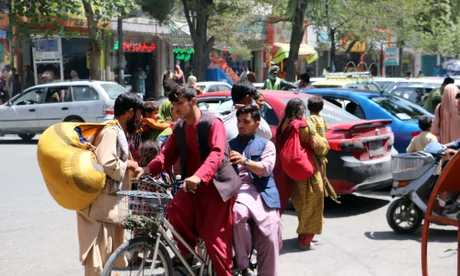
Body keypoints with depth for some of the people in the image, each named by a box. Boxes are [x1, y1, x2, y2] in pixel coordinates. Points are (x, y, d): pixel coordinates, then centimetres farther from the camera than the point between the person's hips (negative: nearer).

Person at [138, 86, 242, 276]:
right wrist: (148, 169, -17)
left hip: (216, 185, -5)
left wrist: (198, 176, -45)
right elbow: (167, 154, 2)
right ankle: (186, 252, -1)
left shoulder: (212, 123, -14)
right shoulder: (179, 128, 7)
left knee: (214, 236, -5)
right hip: (192, 186, 5)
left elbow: (216, 154, -28)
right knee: (175, 208, -23)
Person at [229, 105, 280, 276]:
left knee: (269, 239, -13)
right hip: (238, 190, 0)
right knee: (238, 214, -35)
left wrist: (244, 161, -17)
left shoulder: (266, 145, 16)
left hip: (263, 194, 1)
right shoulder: (229, 145, 22)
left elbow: (266, 169, -1)